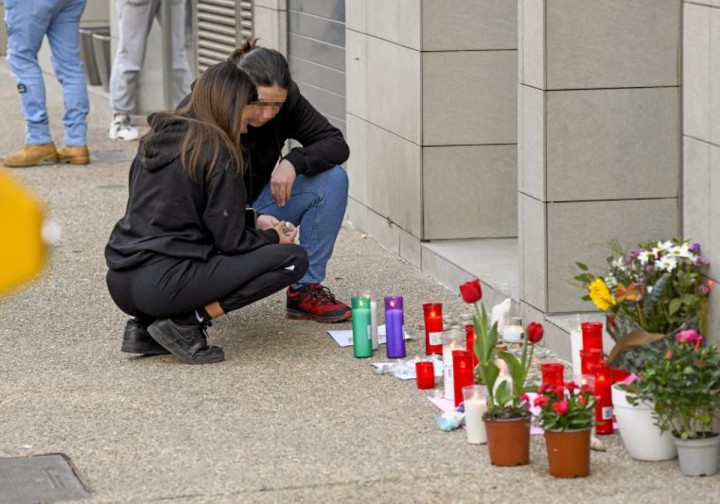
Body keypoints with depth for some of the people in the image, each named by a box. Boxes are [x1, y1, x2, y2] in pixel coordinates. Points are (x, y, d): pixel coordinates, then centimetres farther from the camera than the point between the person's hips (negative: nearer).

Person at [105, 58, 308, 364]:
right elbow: (231, 241, -6)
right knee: (293, 259, -3)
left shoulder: (156, 140, 16)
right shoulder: (217, 149, -7)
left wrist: (256, 225, 26)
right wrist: (273, 238, 15)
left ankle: (144, 327, 12)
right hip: (161, 286, -8)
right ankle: (186, 323, -8)